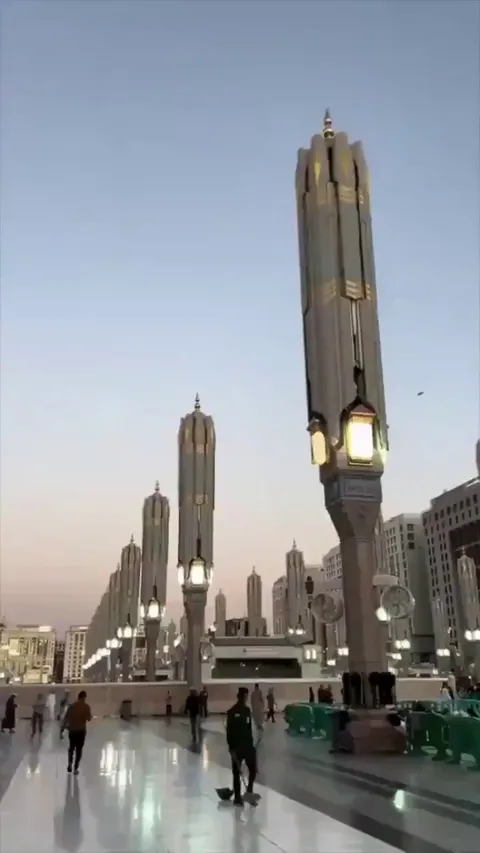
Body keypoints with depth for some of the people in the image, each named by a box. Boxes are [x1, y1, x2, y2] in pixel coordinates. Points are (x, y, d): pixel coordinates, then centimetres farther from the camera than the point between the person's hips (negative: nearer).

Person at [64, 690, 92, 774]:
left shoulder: (71, 706, 1)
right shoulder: (86, 706, -9)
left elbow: (66, 717, 4)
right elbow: (89, 718, -10)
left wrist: (65, 725, 20)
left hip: (72, 730, 3)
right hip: (81, 730, -3)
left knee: (71, 748, 22)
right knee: (79, 749, 7)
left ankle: (70, 764, 13)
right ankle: (75, 768, 5)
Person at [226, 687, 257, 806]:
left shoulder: (247, 710, 8)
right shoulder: (232, 712, -13)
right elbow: (229, 732, -14)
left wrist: (251, 743, 14)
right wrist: (231, 748, -17)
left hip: (248, 745, 6)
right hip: (237, 746, -6)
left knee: (253, 769, 7)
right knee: (237, 772, 3)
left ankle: (249, 791, 29)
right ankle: (237, 797, 14)